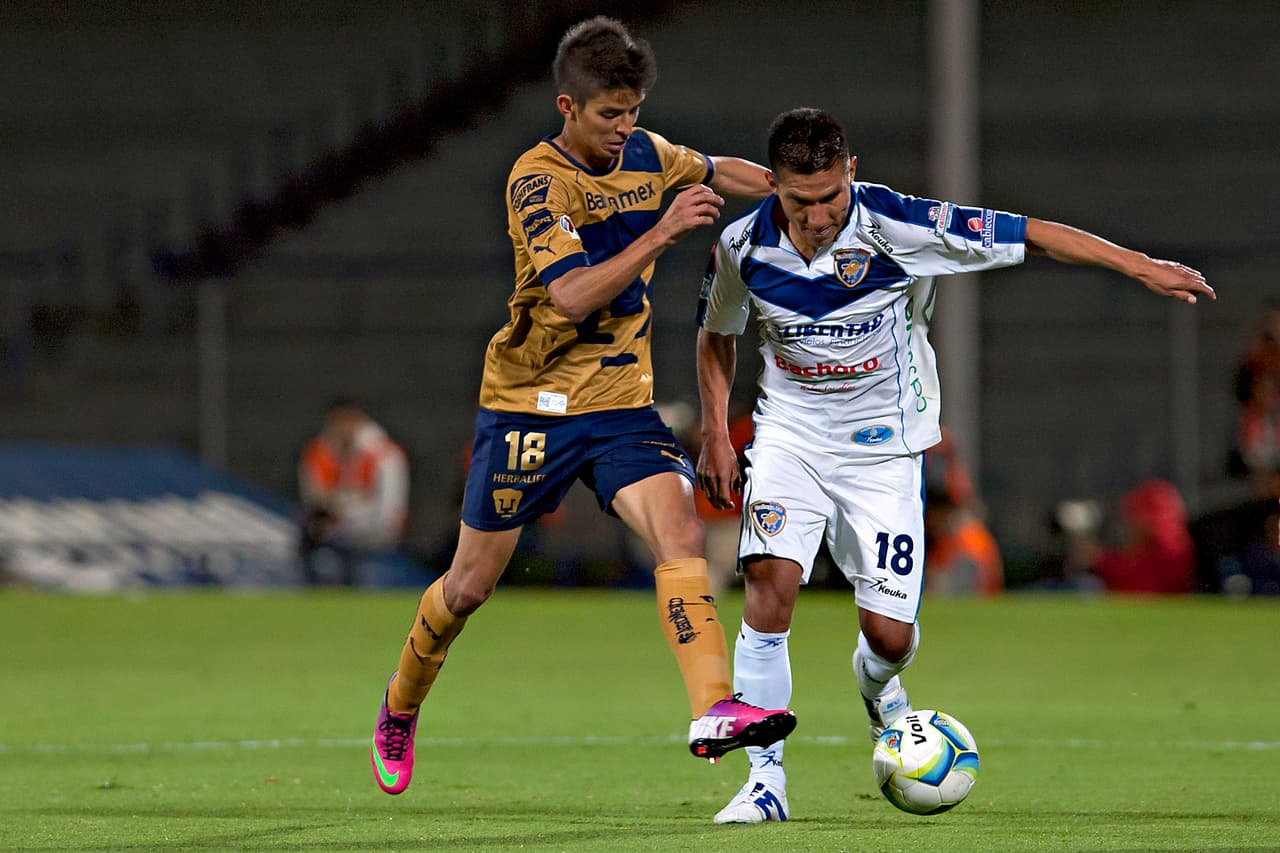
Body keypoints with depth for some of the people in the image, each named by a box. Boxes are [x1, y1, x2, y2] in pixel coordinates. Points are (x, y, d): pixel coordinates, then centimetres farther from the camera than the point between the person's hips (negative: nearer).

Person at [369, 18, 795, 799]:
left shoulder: (644, 154, 4)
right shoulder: (539, 181, -17)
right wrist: (662, 234, -34)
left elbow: (717, 174, 25)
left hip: (622, 399, 5)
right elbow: (572, 296, -29)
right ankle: (400, 709, 33)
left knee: (681, 536, -20)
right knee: (473, 582, 8)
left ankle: (714, 711, -32)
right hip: (533, 403, -5)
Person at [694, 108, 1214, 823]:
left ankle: (877, 682, 35)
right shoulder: (743, 247, -13)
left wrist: (1141, 267, -18)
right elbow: (717, 336, 9)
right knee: (771, 586, -21)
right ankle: (766, 779, -11)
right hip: (790, 435, 1)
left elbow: (1030, 235, -15)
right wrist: (716, 434, 2)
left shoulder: (897, 227, -21)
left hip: (883, 446, -1)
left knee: (890, 634, -6)